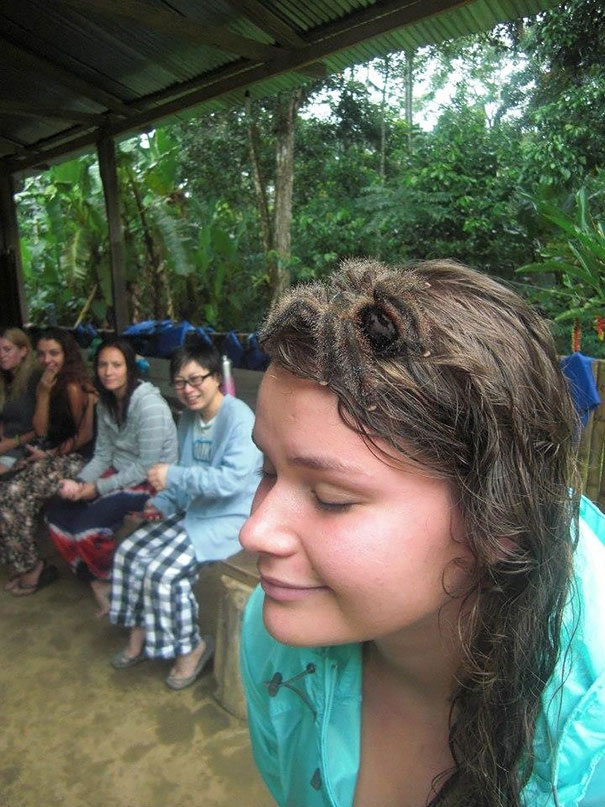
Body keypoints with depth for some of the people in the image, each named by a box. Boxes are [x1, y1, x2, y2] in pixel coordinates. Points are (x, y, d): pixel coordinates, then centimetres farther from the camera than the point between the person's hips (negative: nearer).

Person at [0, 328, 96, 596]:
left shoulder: (73, 386, -15)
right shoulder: (46, 384, 10)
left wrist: (49, 455, -5)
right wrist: (44, 393, -7)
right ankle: (23, 564, 4)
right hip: (52, 455, 8)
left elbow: (85, 435, -11)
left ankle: (30, 566, 0)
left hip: (75, 459, -8)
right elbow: (41, 431, 2)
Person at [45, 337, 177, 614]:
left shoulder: (149, 404, -22)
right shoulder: (106, 402, 5)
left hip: (150, 482, -8)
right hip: (119, 473, 9)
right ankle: (97, 585, 10)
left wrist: (97, 488, -18)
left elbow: (146, 467, -22)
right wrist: (78, 483, -11)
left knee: (86, 526, -22)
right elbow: (103, 455, 6)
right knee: (56, 511, -3)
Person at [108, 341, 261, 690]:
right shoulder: (189, 418, 8)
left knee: (163, 572, -19)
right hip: (193, 510, 9)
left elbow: (232, 480, -29)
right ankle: (140, 633, 22)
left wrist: (173, 476, -27)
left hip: (230, 518, -9)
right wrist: (164, 503, 1)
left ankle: (192, 646, 7)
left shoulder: (239, 418, -20)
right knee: (129, 552, 2)